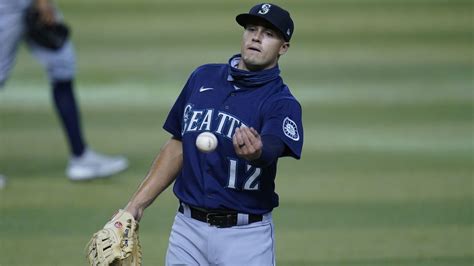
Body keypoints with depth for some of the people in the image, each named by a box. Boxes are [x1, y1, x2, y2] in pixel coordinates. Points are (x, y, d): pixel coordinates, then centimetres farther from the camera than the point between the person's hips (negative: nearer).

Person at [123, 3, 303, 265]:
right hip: (188, 227, 4)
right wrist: (136, 205, 9)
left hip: (246, 234, -4)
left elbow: (271, 150, -27)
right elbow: (178, 147, 14)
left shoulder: (282, 103, -7)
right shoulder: (203, 77, 8)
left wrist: (256, 152, -50)